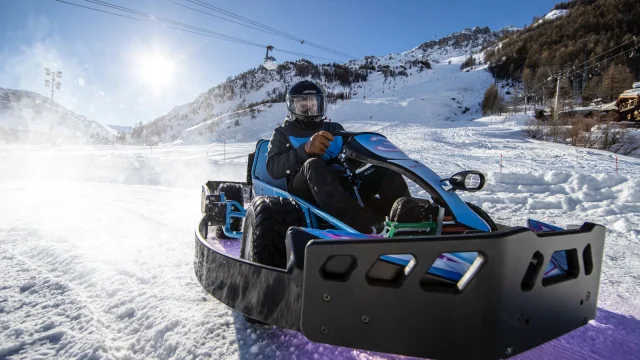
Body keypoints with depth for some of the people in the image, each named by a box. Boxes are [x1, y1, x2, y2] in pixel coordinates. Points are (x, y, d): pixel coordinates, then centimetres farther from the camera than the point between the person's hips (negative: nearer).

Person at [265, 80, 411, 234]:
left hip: (342, 184, 4)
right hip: (305, 189, -3)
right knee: (313, 165, -34)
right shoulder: (283, 133, 15)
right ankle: (363, 224, -56)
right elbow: (273, 168, -3)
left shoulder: (334, 128, 25)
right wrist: (306, 150, -18)